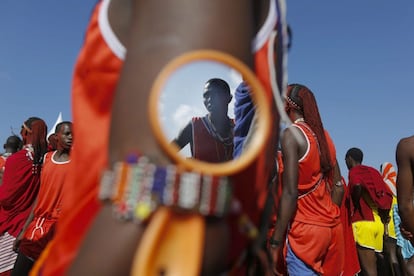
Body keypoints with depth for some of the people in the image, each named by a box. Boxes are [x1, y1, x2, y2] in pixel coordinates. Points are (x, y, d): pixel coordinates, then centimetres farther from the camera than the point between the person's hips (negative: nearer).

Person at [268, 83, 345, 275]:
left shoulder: (291, 133, -11)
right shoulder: (324, 135, 11)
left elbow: (290, 193, -18)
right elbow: (338, 186, 12)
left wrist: (275, 243, -16)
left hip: (305, 229, -8)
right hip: (332, 228, 8)